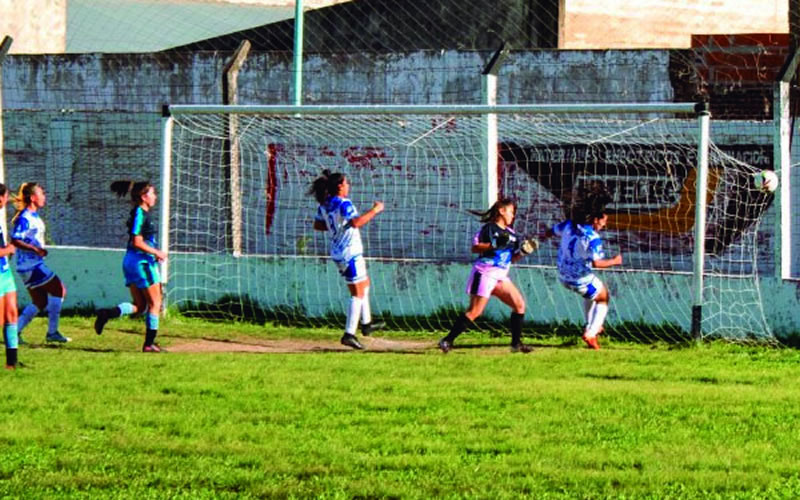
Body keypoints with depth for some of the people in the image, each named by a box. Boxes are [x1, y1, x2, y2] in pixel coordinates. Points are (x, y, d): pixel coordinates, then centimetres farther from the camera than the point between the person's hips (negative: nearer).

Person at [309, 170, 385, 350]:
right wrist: (374, 210, -24)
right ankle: (349, 334, -10)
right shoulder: (344, 204, -19)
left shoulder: (324, 205, 7)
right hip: (350, 253, -10)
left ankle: (366, 323, 37)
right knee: (358, 293, -5)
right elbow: (356, 222, -33)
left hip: (337, 252, 10)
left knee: (364, 283, 28)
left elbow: (317, 225, 17)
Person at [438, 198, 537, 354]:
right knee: (474, 311, -12)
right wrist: (494, 244, -25)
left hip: (500, 277, 8)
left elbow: (512, 258, 19)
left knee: (519, 304, 2)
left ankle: (516, 343, 9)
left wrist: (523, 251, 1)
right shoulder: (489, 228, -7)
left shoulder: (510, 233, 15)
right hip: (485, 274, -8)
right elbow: (475, 247, -15)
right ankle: (447, 341, -9)